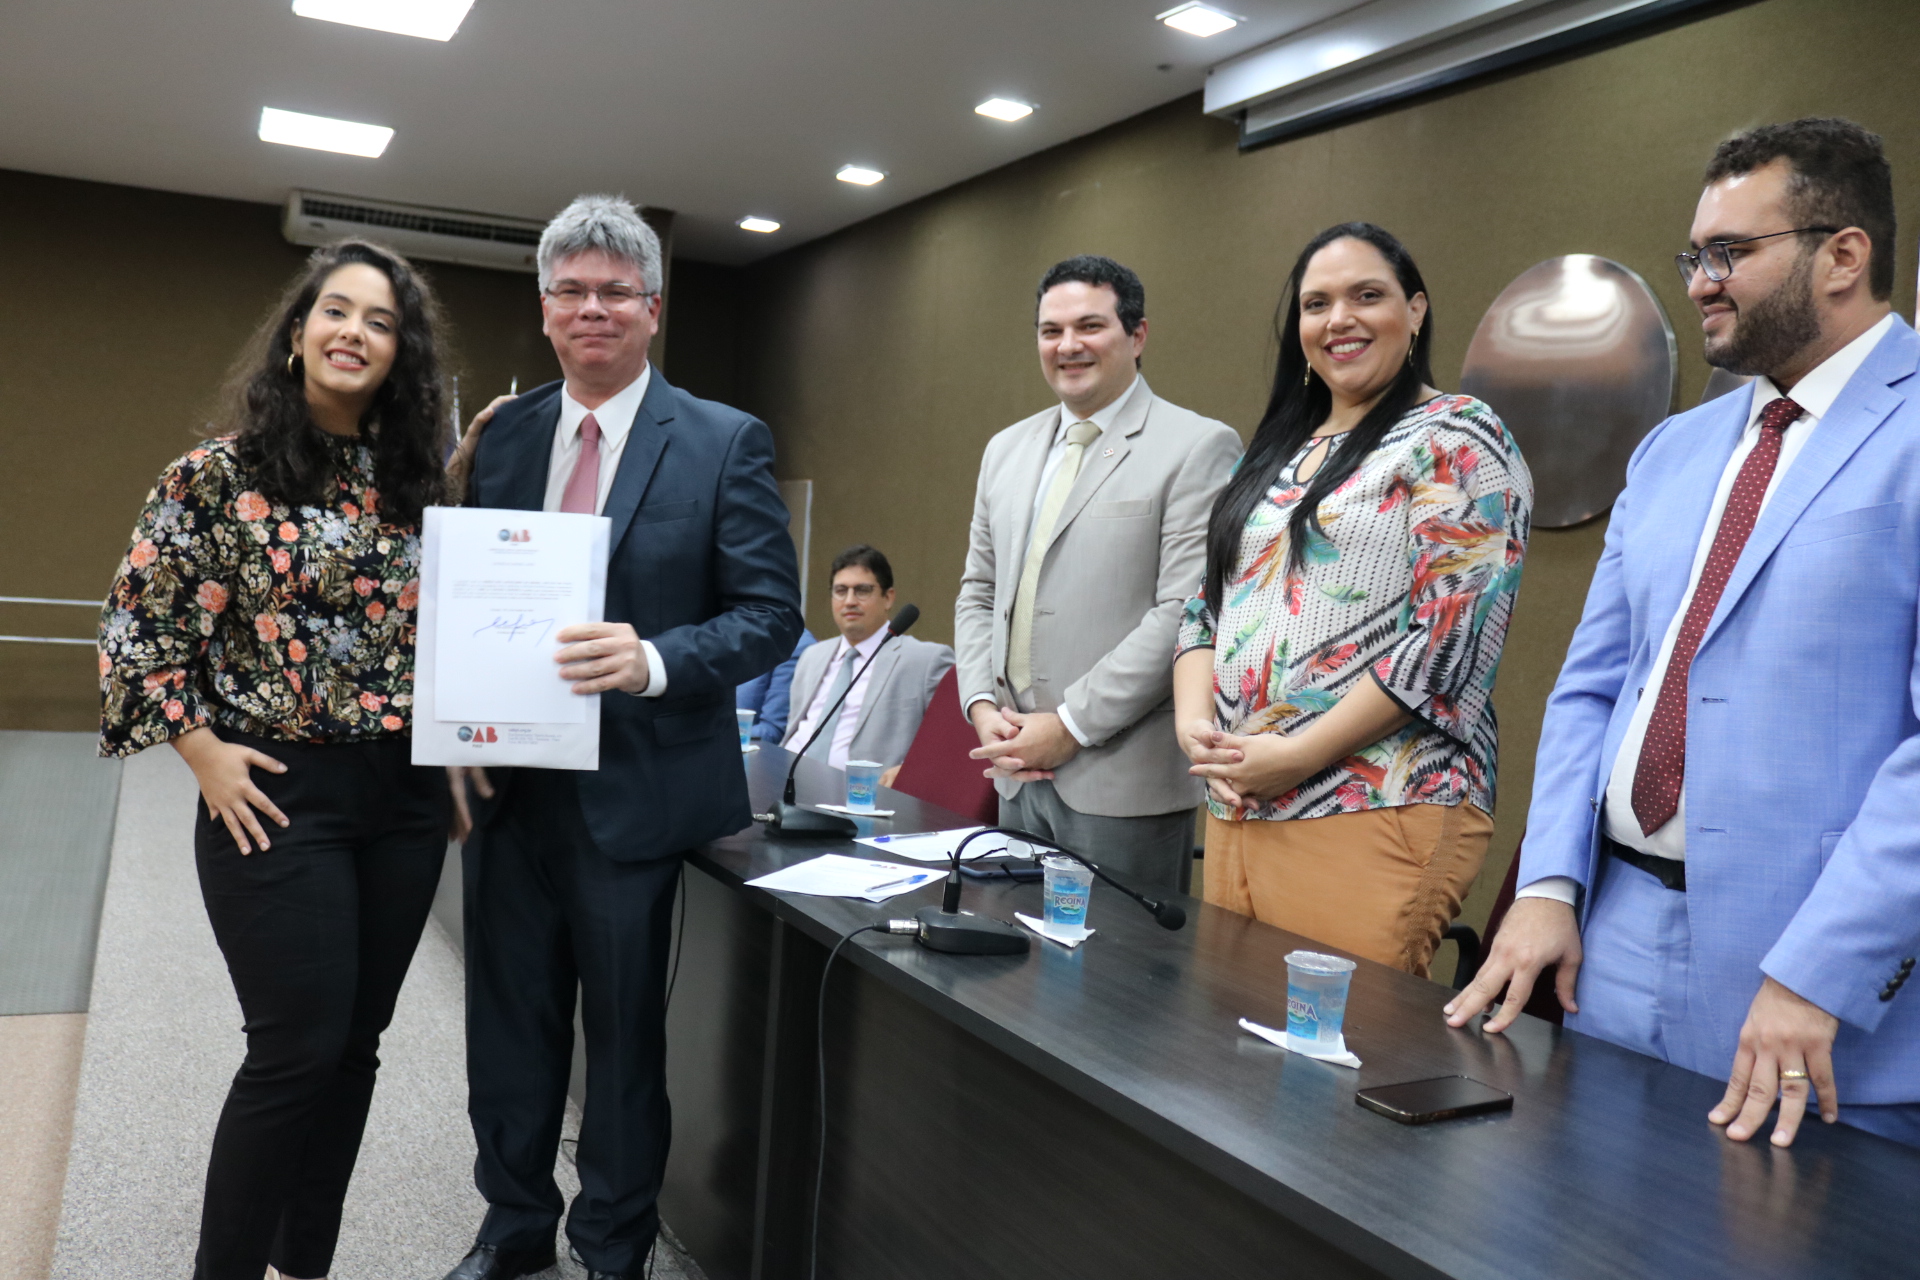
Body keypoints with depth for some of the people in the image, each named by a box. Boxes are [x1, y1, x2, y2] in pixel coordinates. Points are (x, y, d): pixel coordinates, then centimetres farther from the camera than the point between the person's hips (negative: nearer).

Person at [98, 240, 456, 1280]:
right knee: (299, 1048, -4)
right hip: (279, 797, -5)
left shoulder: (413, 480, 8)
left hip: (406, 796, 5)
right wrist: (206, 755, -8)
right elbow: (137, 627, -3)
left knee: (355, 1042, 12)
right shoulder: (219, 473, -4)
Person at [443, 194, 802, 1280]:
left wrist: (655, 661, -25)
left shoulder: (727, 443, -6)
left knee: (625, 1035, 10)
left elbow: (771, 612, -9)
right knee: (510, 1025, 18)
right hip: (511, 782, 5)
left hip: (636, 792, -4)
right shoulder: (504, 436, 8)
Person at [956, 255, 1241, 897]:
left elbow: (1186, 613, -15)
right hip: (1018, 776, 6)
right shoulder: (1007, 449, 15)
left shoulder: (1198, 447, -7)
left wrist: (1071, 725, -15)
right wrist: (981, 704, 1)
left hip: (1124, 783, -6)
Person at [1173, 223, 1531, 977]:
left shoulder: (1456, 441, -4)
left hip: (1375, 819, -7)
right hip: (1235, 811, 7)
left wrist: (1295, 756, -16)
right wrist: (1194, 722, -3)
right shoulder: (1275, 455, 17)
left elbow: (1450, 635, -14)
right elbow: (1208, 609, 17)